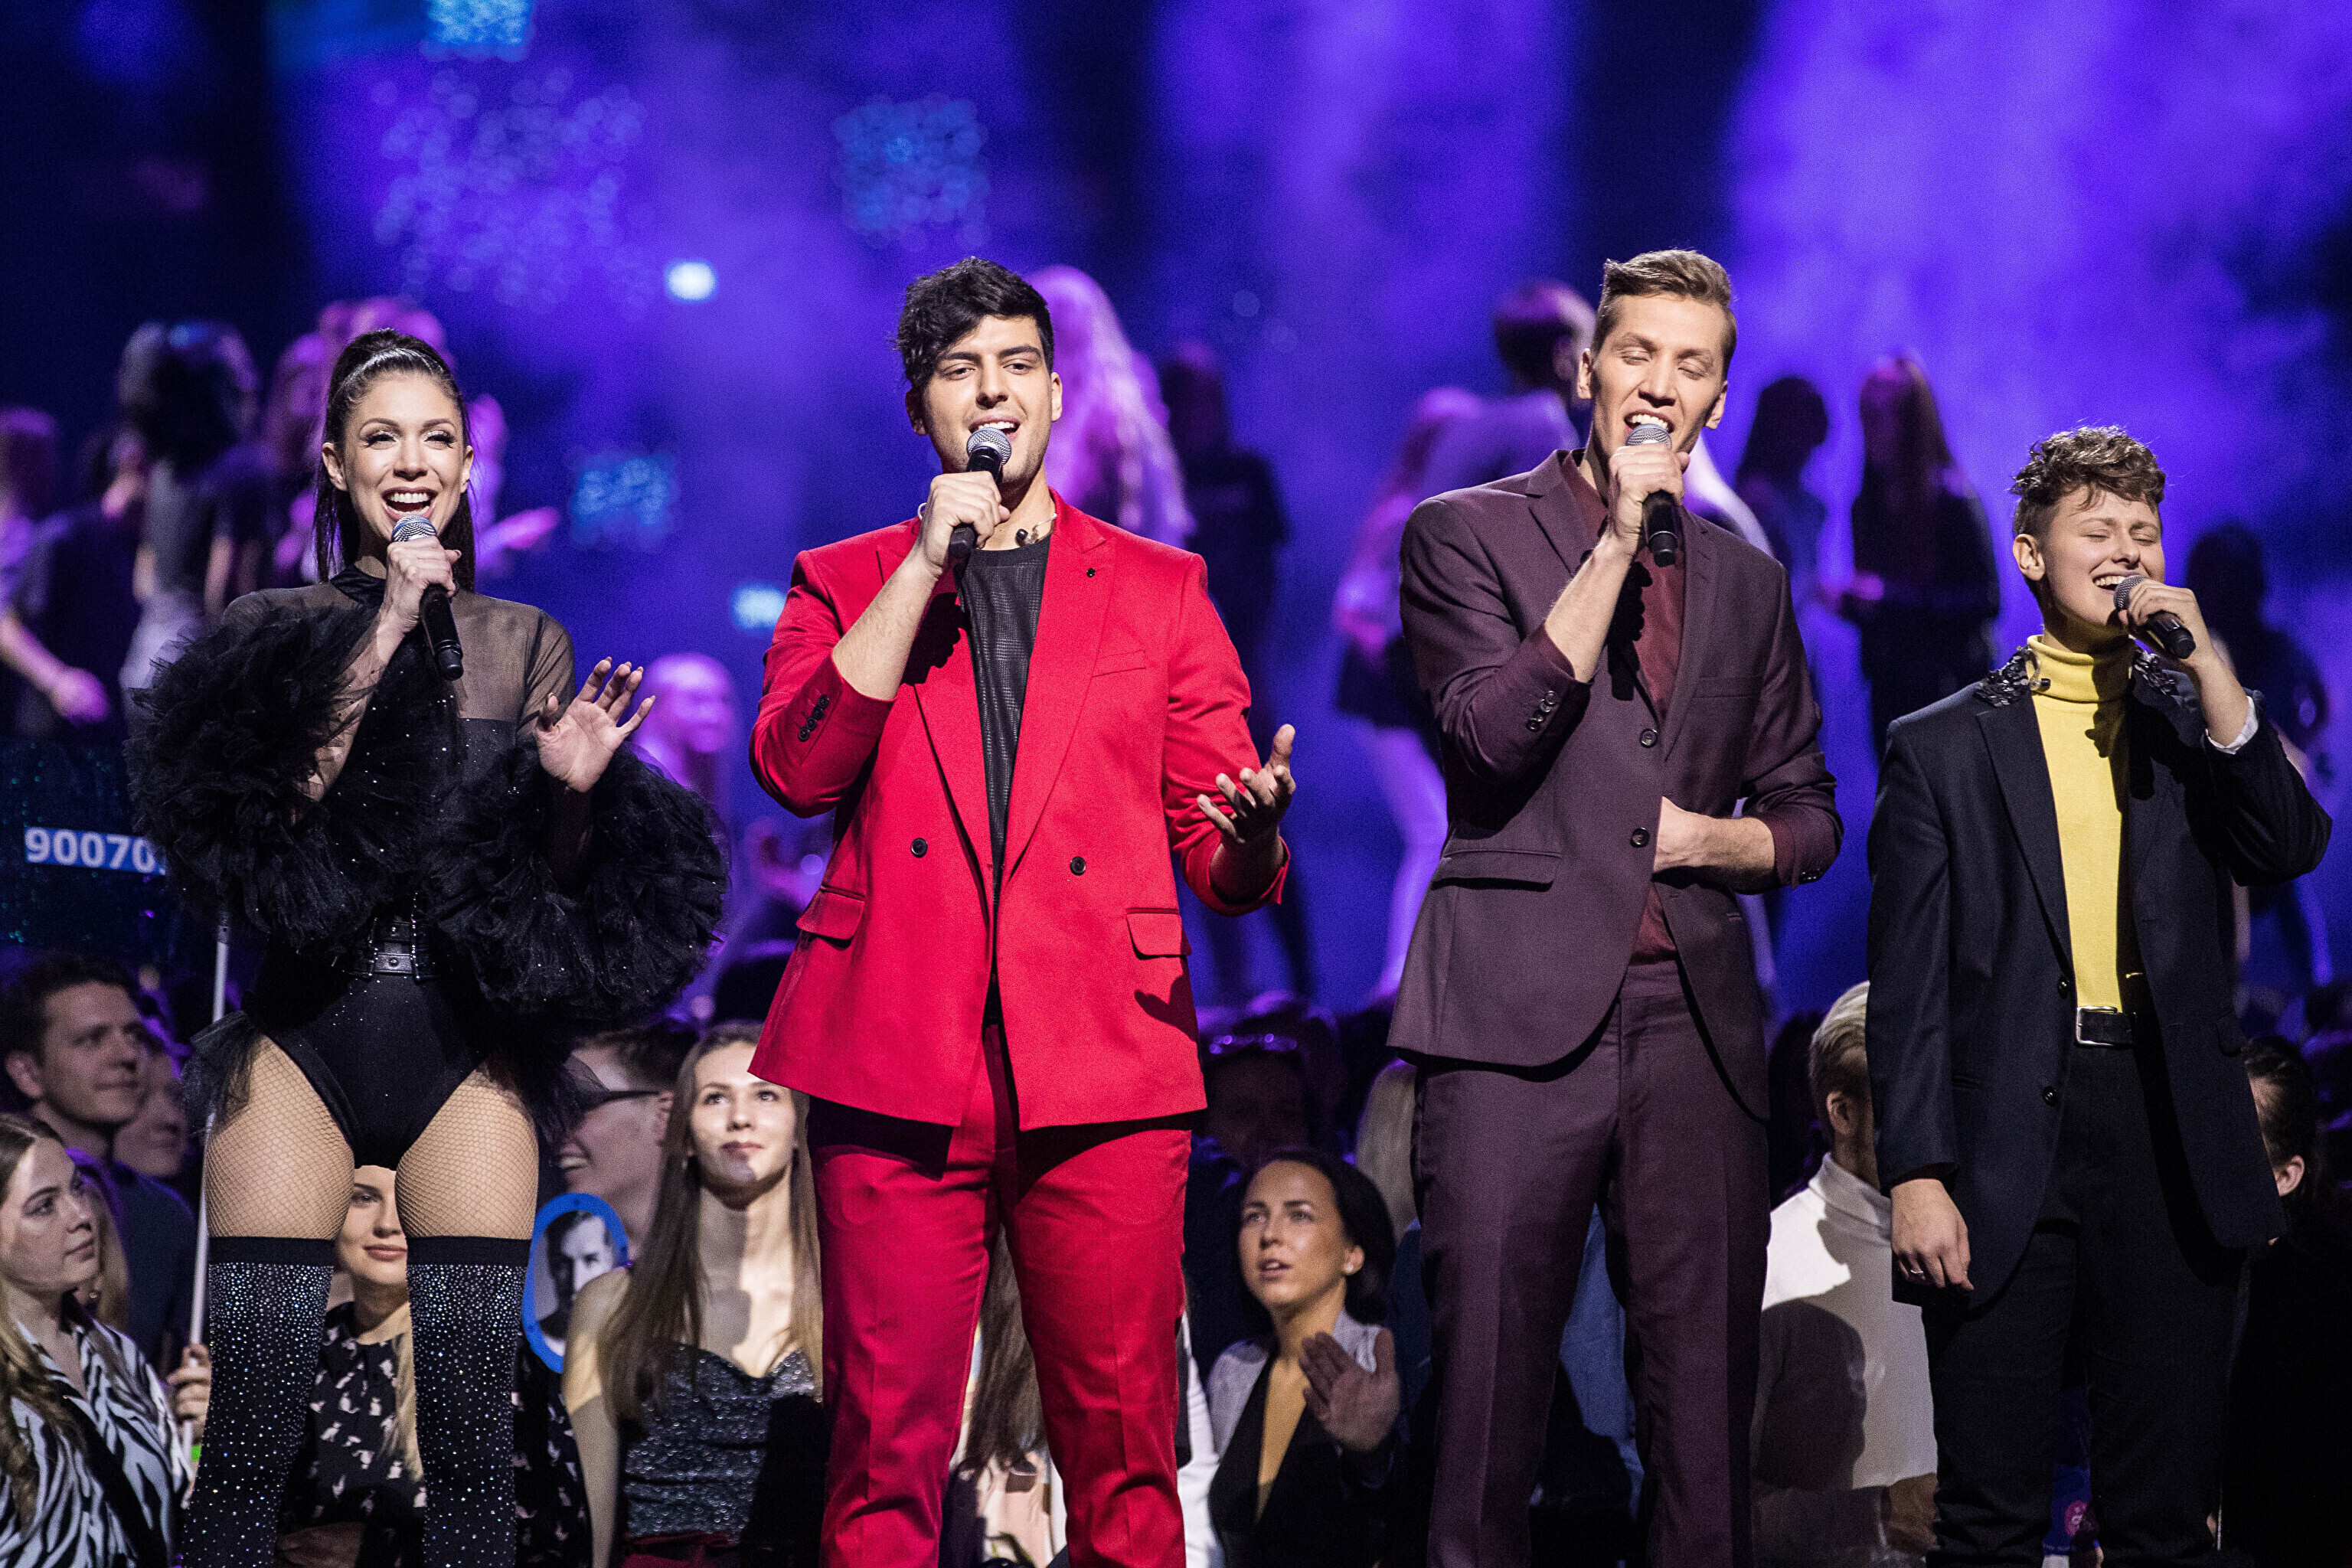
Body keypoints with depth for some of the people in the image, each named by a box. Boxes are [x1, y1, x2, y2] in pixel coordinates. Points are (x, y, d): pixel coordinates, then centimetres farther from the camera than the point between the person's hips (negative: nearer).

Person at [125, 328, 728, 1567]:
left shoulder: (524, 643, 10)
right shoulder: (275, 626, 6)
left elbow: (560, 879, 11)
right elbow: (270, 809, -11)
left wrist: (574, 792, -11)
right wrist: (384, 630, -10)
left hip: (468, 1047, 1)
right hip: (305, 1033, -1)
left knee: (473, 1436, -4)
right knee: (249, 1428, -7)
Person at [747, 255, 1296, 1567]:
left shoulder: (1158, 589, 16)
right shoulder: (846, 584, 16)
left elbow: (1218, 852, 12)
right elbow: (798, 768, -4)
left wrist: (1250, 840, -13)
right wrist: (928, 559, -5)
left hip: (1102, 1066, 0)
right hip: (899, 1063, 0)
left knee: (1124, 1447, -3)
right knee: (888, 1447, -3)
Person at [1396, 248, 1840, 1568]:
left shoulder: (1749, 581, 20)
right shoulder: (1468, 534, 7)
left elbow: (1809, 815, 24)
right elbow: (1497, 734, -9)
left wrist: (1721, 839, 2)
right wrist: (1618, 541, -9)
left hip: (1697, 1021, 4)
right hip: (1520, 1013, -4)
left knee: (1707, 1398, 1)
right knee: (1488, 1390, -7)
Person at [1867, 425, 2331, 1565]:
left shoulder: (2195, 718, 14)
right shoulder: (1943, 746, 7)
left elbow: (2288, 851, -4)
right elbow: (1909, 984, 3)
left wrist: (2207, 668, -9)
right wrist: (1915, 1174, -6)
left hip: (2176, 1144, 2)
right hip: (2007, 1155, -2)